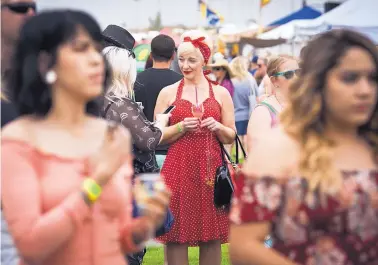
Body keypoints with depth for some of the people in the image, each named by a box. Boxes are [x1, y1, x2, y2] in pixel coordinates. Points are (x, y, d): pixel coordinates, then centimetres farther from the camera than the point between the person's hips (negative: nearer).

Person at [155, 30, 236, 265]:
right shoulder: (168, 93, 5)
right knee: (177, 234, 0)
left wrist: (218, 127, -9)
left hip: (211, 170, 1)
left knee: (212, 235, 5)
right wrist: (181, 127, -12)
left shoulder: (221, 93, 8)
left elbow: (231, 137, 11)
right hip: (177, 170, -1)